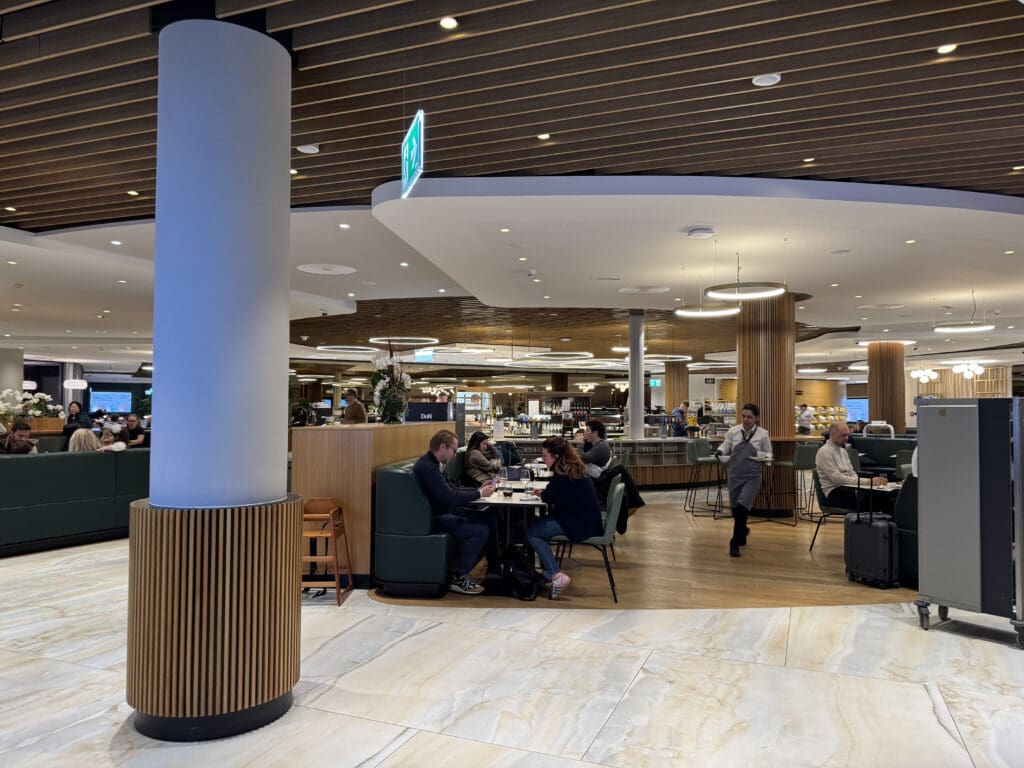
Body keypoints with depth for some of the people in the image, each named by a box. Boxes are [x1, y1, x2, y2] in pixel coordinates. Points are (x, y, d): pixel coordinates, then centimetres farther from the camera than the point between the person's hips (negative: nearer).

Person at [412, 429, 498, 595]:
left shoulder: (435, 464, 10)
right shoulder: (426, 466, -23)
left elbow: (453, 489, 16)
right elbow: (450, 497, -25)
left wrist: (479, 489, 3)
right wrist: (479, 493, -14)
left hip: (445, 510, 10)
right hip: (434, 518, -10)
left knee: (489, 519, 6)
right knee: (480, 530, -20)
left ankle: (494, 569, 16)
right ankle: (458, 578, -7)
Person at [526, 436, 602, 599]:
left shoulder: (563, 474, -19)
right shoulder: (573, 468, 11)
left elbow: (547, 498, -14)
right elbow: (557, 495, 18)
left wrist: (542, 493, 7)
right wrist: (544, 492, 2)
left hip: (581, 525, -10)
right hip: (585, 519, 10)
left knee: (531, 532, -6)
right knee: (537, 524, 16)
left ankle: (556, 575, -8)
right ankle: (548, 571, 20)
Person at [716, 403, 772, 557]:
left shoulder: (762, 434, -3)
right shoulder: (733, 431, -1)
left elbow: (768, 453, 8)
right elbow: (726, 447, 10)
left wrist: (759, 456, -13)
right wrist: (720, 451, -12)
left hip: (752, 476, -3)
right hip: (735, 474, 3)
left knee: (742, 507, -15)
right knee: (735, 509, 12)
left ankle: (735, 543, -2)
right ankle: (742, 531, 44)